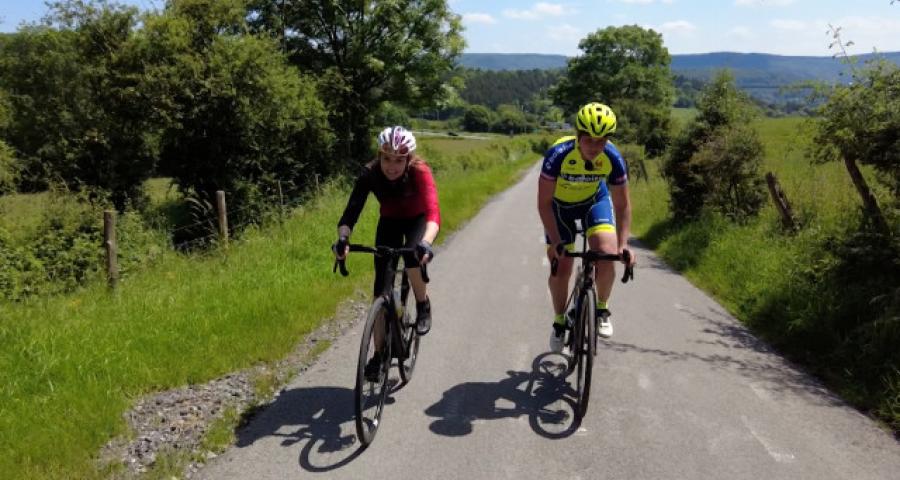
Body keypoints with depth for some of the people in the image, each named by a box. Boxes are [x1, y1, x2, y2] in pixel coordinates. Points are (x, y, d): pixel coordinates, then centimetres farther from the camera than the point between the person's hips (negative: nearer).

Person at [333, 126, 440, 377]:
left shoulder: (419, 172, -34)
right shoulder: (370, 174, -28)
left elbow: (433, 212, -47)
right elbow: (351, 213, -34)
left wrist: (426, 242, -66)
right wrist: (343, 239, -54)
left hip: (418, 220, -2)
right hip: (390, 222, 2)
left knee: (413, 254, -35)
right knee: (381, 286, -5)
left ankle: (423, 305, -5)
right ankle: (379, 354, 7)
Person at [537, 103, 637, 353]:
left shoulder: (613, 158, -27)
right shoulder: (558, 154, -34)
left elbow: (622, 205, -17)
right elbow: (544, 203, -27)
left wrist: (623, 245, -26)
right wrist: (555, 242, -33)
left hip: (595, 200, 1)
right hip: (560, 205, -1)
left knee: (607, 253, -21)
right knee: (560, 268, -5)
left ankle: (602, 309, 5)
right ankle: (559, 322, 20)